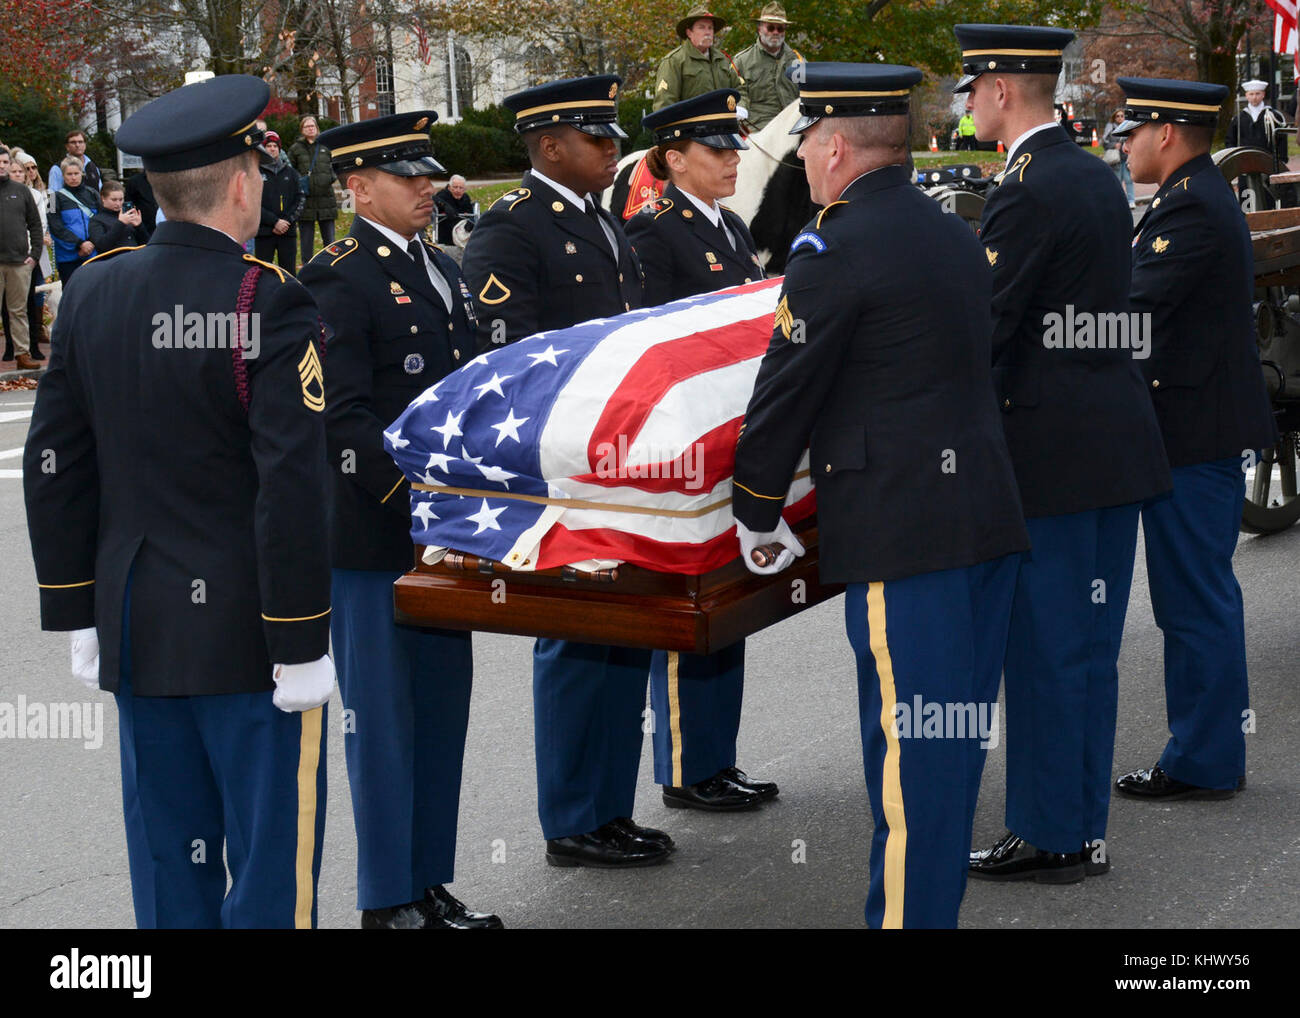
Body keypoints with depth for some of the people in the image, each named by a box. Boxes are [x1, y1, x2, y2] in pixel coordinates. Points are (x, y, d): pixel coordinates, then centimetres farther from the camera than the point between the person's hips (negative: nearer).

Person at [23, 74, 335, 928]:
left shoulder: (93, 291, 3)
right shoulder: (270, 305, -15)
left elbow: (53, 466, 7)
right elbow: (291, 488, -19)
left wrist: (77, 613, 14)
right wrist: (302, 646, -13)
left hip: (135, 634, 6)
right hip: (243, 634, -6)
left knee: (169, 864, 16)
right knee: (272, 866, 4)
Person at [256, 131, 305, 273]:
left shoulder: (290, 172, 12)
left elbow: (301, 199, 8)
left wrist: (287, 221, -6)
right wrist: (275, 222, -13)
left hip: (287, 231, 3)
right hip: (264, 232, -3)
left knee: (289, 271, 4)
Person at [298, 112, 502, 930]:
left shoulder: (444, 271, 16)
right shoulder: (336, 280, -10)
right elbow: (342, 419, -17)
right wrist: (410, 488, -23)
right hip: (373, 536, -8)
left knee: (442, 709, 13)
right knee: (383, 720, 1)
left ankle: (431, 886, 24)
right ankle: (388, 901, 11)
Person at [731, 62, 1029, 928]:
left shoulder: (834, 250, -11)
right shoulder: (955, 235, 14)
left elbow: (786, 392, -8)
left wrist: (755, 515, 4)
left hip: (901, 527, -9)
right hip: (988, 511, 9)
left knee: (908, 744, -4)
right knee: (959, 726, 15)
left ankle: (904, 913, 2)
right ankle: (940, 902, 26)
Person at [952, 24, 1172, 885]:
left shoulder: (1026, 192, -15)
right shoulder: (1098, 178, 13)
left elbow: (986, 328, -17)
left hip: (1054, 451, -9)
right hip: (1121, 444, 9)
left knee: (1045, 649, 0)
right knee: (1091, 647, 14)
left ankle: (1049, 837, 8)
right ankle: (1086, 830, 23)